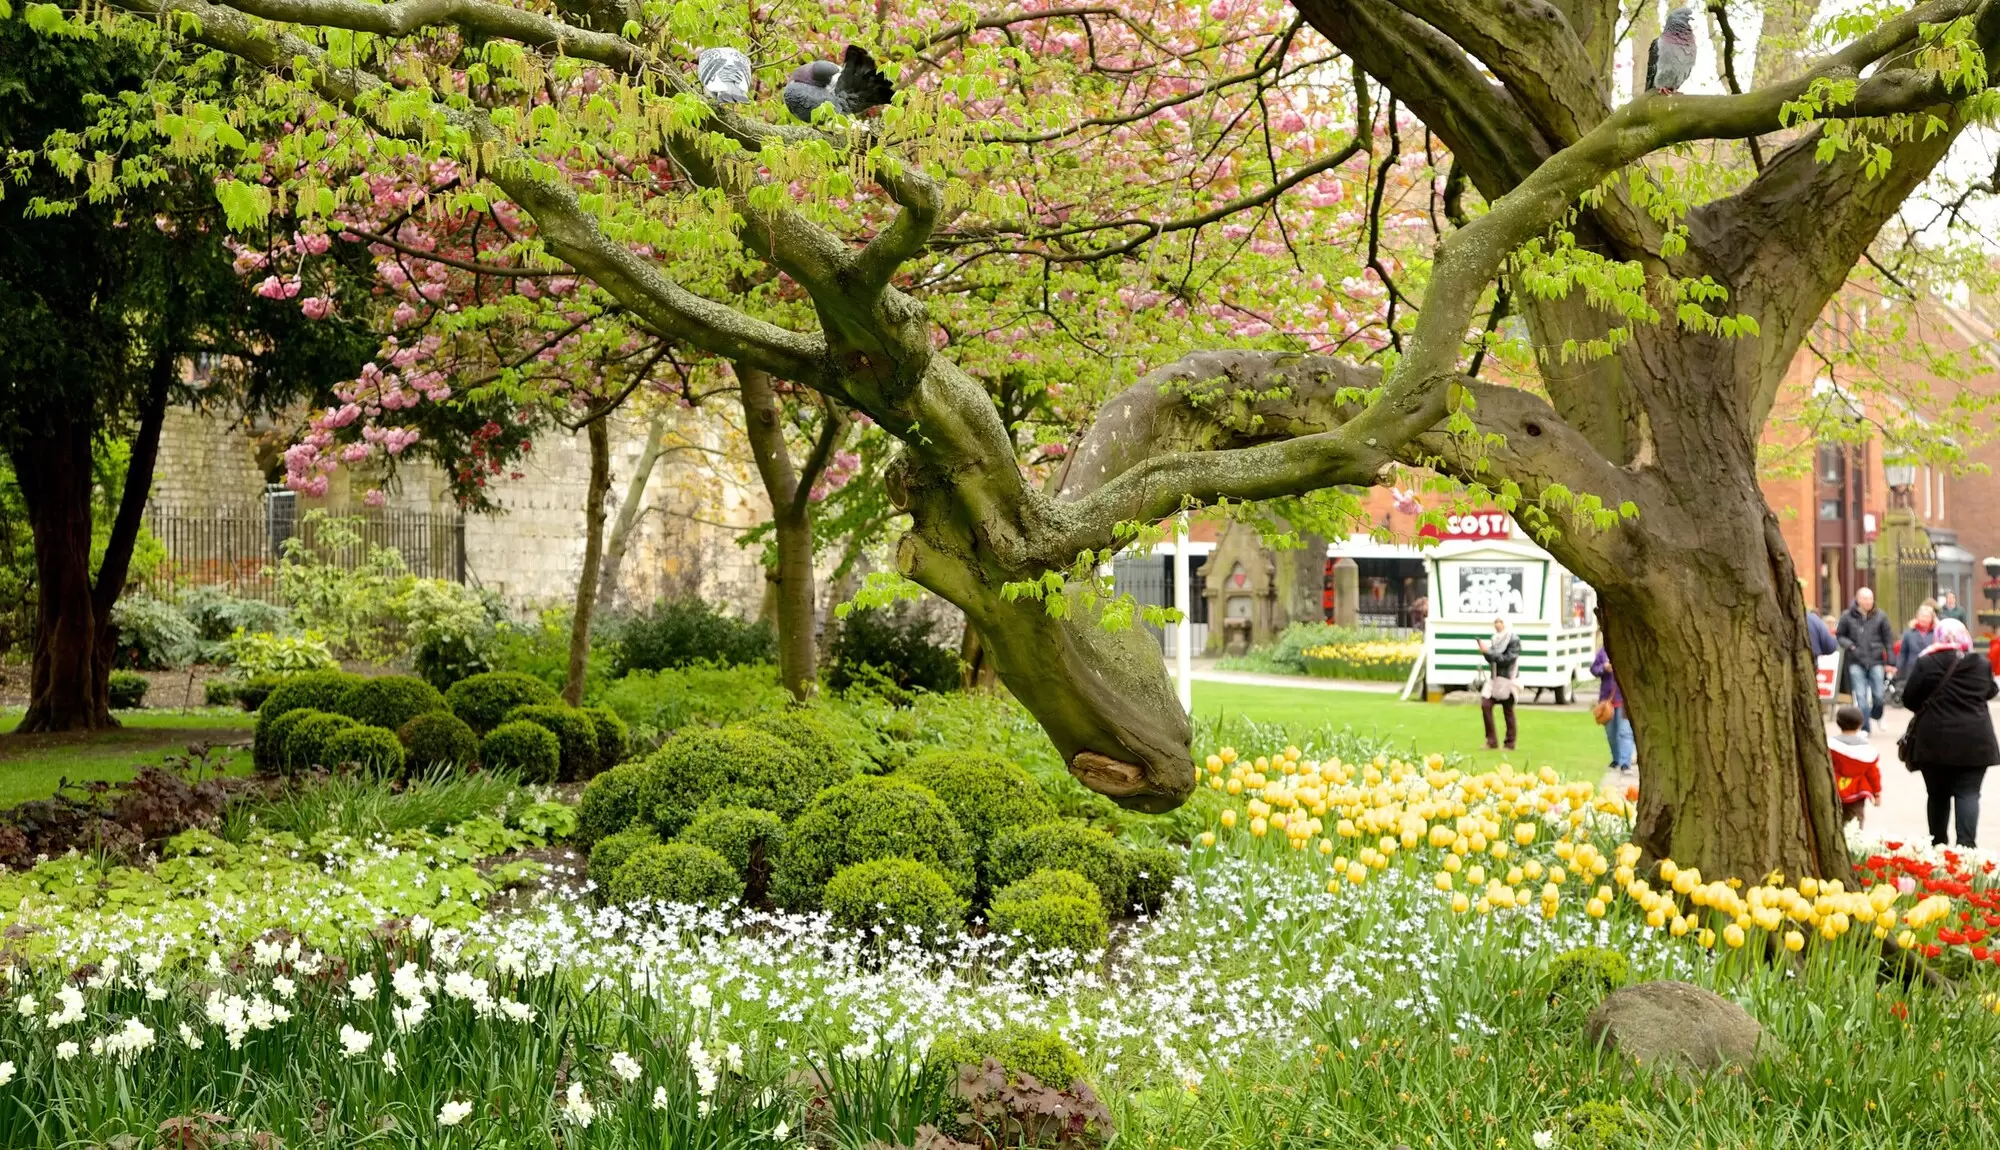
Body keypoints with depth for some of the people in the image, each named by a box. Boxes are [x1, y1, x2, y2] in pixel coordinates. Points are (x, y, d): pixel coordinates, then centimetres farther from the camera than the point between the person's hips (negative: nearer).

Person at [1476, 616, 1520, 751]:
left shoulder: (1514, 640, -9)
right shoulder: (1496, 639, 12)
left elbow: (1507, 659, -17)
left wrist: (1488, 651, -19)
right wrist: (1485, 652, -4)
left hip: (1506, 679, -7)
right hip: (1494, 679, 7)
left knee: (1508, 711, 0)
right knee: (1485, 705, -5)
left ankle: (1510, 743, 9)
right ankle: (1491, 741, 1)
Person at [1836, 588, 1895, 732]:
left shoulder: (1880, 616, 0)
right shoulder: (1847, 616, -1)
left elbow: (1889, 640, 4)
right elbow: (1839, 635, 9)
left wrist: (1890, 662, 2)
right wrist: (1849, 645, -11)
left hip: (1876, 662, 0)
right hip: (1856, 662, 0)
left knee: (1878, 695, 0)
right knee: (1861, 697, -2)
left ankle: (1877, 717, 30)